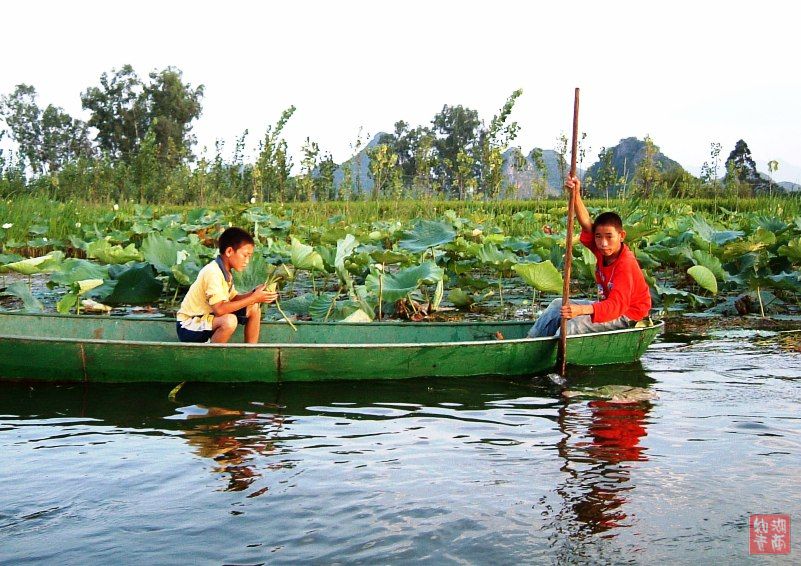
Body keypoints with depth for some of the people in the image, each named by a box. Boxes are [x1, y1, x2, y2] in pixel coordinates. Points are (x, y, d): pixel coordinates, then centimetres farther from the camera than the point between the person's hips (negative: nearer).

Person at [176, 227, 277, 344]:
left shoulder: (225, 272, 4)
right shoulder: (212, 272, -25)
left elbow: (233, 298, 3)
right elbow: (219, 309, -33)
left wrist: (254, 293, -13)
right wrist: (253, 298, -29)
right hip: (189, 326, -9)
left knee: (254, 309, 3)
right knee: (229, 321, -35)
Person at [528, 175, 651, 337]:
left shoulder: (626, 264, -29)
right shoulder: (603, 251, -6)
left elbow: (617, 305, -38)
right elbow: (586, 223, -18)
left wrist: (582, 310, -53)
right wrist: (576, 194, -34)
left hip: (627, 315, -9)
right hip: (610, 304, 9)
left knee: (576, 323, -30)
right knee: (558, 305, 4)